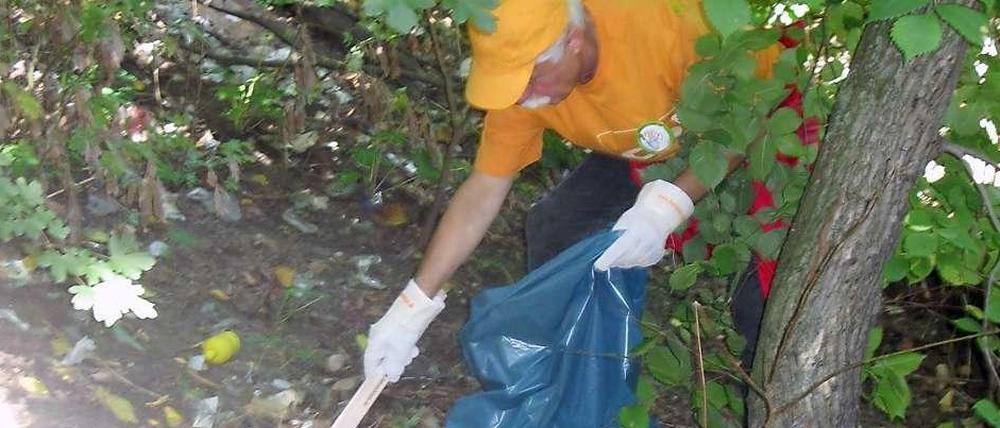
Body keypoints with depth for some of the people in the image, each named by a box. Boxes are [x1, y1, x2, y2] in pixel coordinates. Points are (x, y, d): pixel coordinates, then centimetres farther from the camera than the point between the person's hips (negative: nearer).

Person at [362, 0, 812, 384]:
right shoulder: (524, 75, -24)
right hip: (642, 149, 5)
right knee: (554, 229, -7)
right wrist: (414, 305, -20)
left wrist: (668, 206, -40)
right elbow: (483, 191, -17)